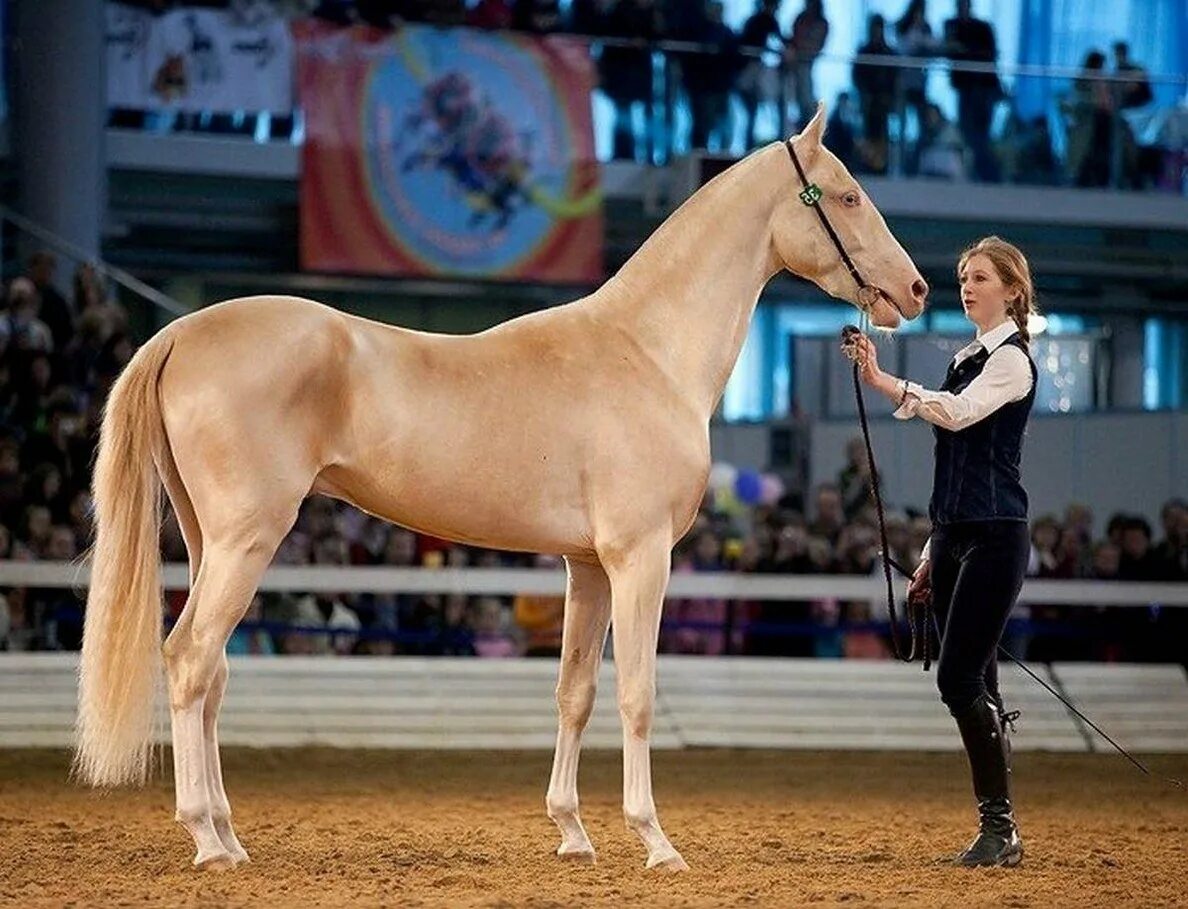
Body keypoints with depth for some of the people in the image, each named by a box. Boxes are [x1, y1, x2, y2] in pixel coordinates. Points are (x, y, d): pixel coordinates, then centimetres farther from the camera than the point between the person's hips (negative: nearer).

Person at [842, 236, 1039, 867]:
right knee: (974, 685, 7)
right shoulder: (968, 359, 20)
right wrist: (934, 553, 22)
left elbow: (958, 413, -27)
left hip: (994, 537, -9)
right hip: (955, 537, 9)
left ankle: (1000, 826, -11)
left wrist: (883, 383, -38)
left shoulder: (1011, 359, -7)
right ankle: (997, 831, 10)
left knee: (959, 677, -15)